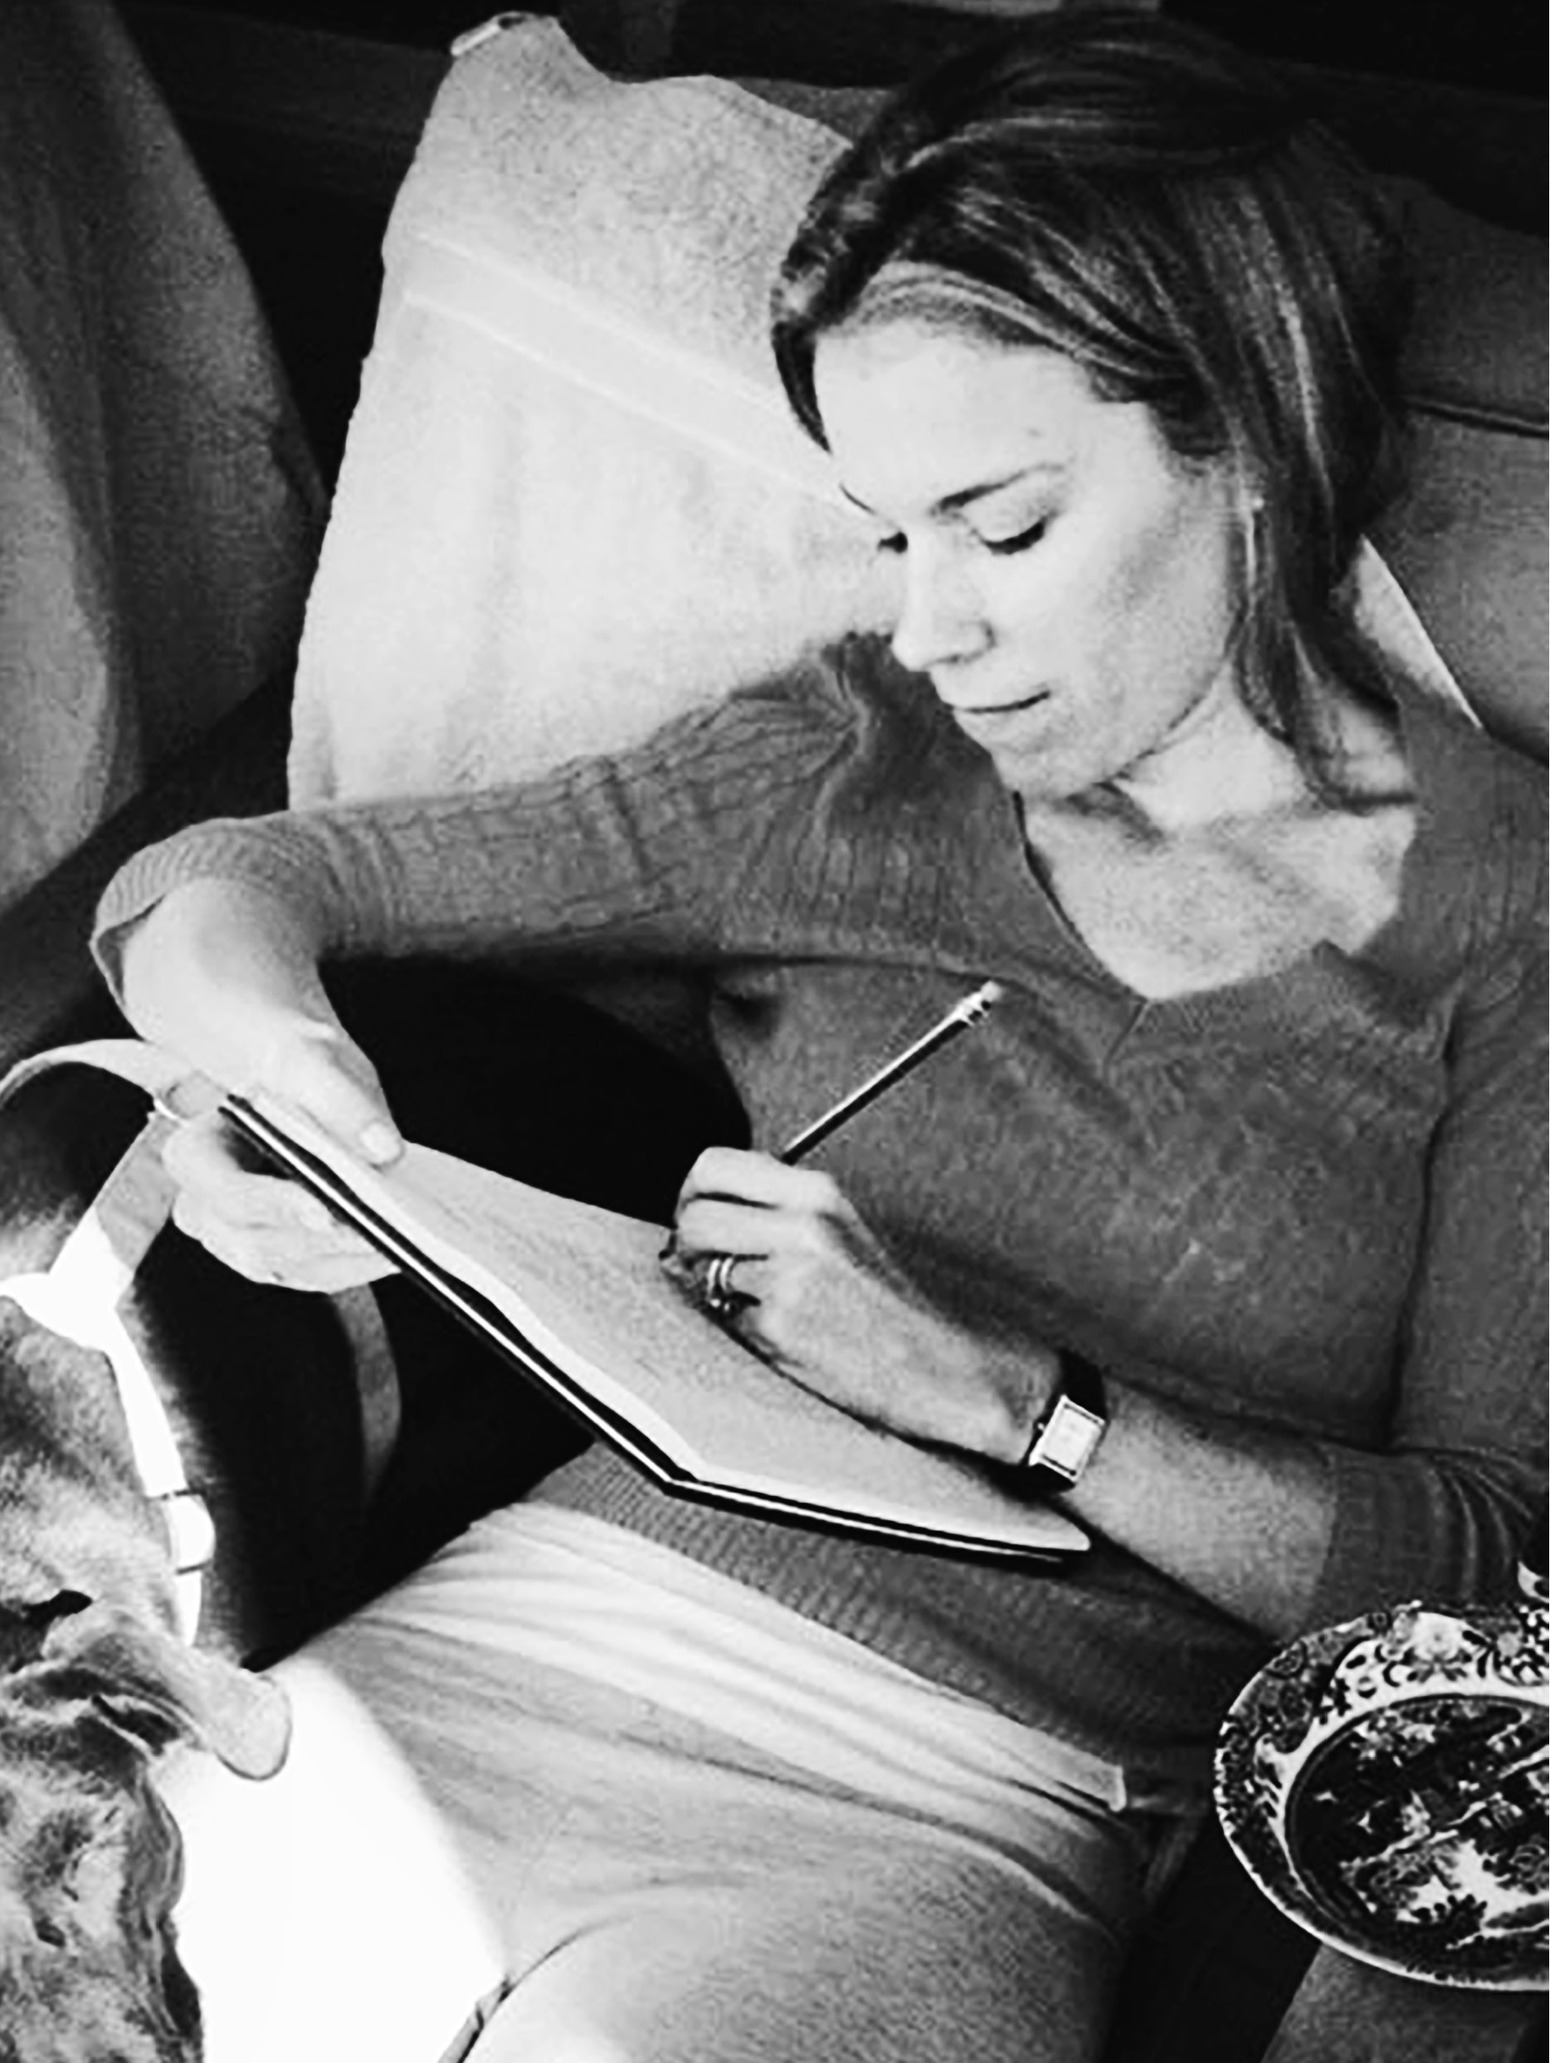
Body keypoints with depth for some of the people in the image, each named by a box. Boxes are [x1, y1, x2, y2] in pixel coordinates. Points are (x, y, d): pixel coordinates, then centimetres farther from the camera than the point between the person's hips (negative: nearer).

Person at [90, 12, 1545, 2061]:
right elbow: (228, 873, 10)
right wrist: (247, 1042, -14)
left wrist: (1003, 1394, -15)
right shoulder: (843, 768, 6)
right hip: (543, 1615, 2)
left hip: (961, 1814, -1)